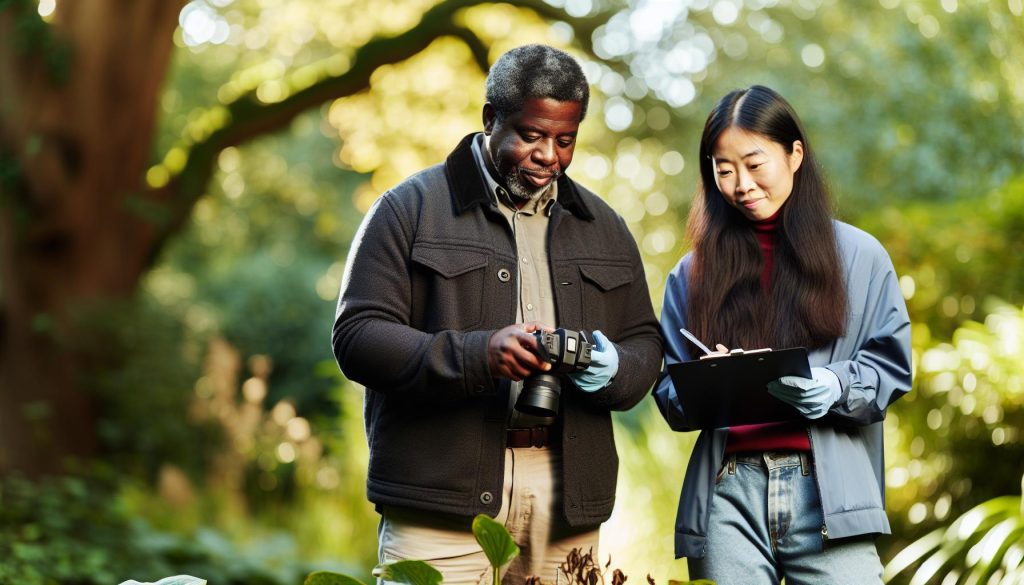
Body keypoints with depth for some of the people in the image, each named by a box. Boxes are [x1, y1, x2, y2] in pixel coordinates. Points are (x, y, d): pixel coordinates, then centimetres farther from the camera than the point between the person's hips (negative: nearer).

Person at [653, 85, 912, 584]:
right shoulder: (693, 273, 13)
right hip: (728, 493, 1)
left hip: (829, 492, -1)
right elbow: (670, 393, 12)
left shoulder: (859, 256, 9)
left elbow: (891, 369, 6)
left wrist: (835, 387, -14)